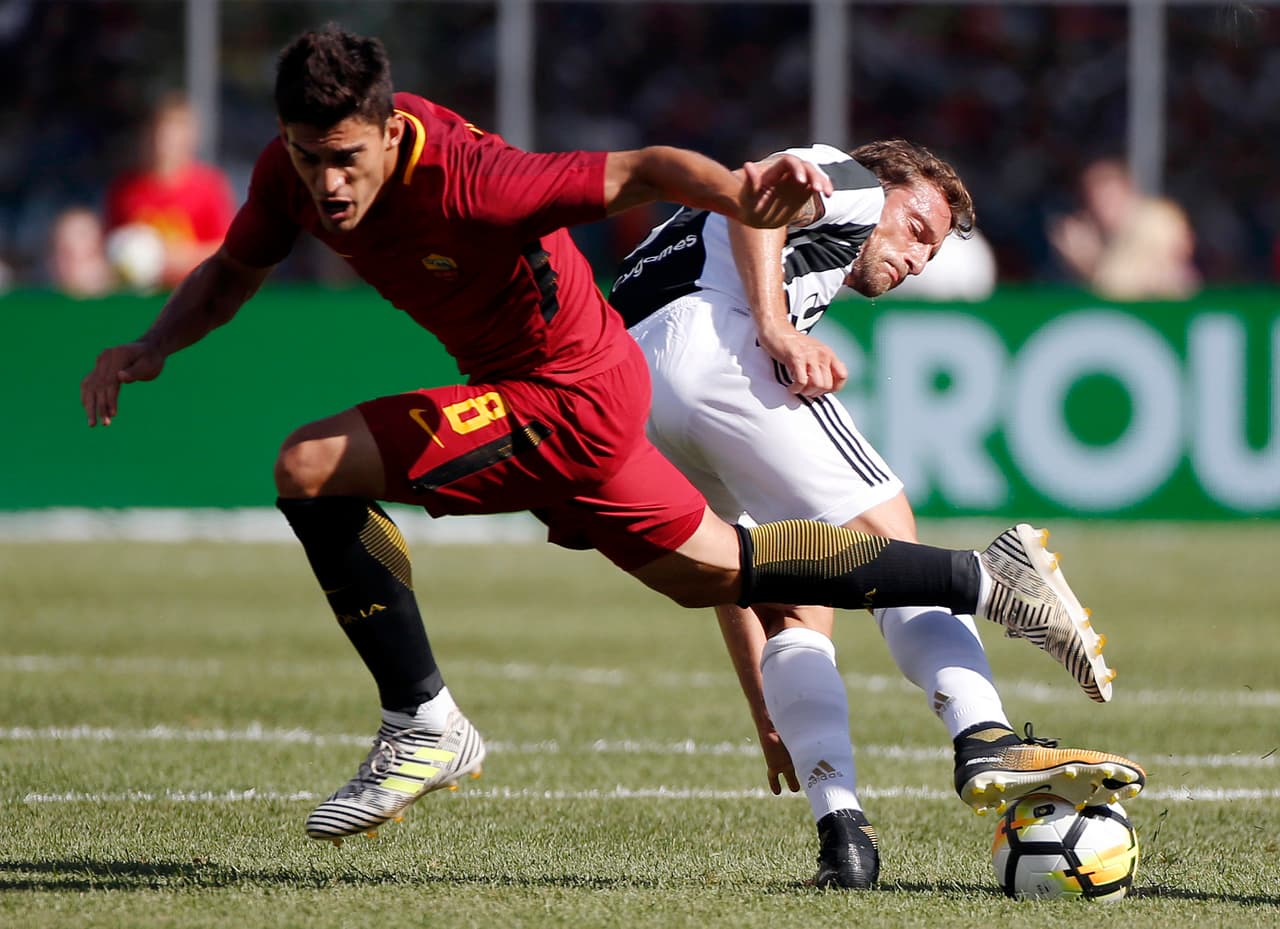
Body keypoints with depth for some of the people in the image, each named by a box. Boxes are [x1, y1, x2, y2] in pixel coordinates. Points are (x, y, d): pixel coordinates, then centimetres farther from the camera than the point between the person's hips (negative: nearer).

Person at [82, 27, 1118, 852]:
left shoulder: (467, 180, -33)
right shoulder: (293, 175, -10)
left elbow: (637, 168, -31)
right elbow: (234, 270, 8)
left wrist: (739, 194, -50)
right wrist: (150, 348, -8)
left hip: (569, 402, -9)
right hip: (581, 388, 9)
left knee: (313, 471, -19)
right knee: (708, 571, 23)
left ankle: (424, 725, -7)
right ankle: (994, 579, 32)